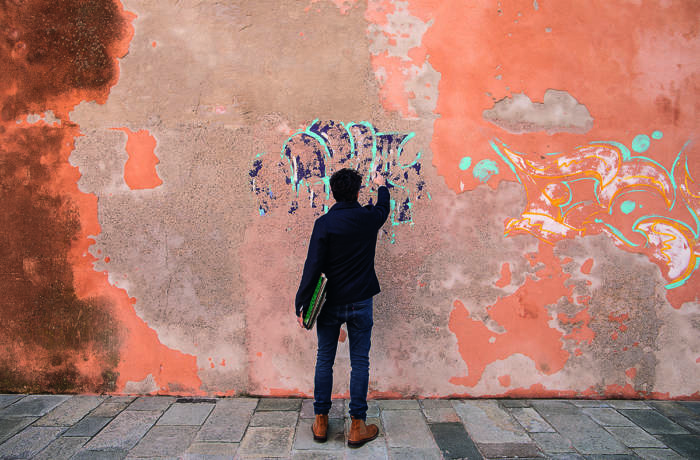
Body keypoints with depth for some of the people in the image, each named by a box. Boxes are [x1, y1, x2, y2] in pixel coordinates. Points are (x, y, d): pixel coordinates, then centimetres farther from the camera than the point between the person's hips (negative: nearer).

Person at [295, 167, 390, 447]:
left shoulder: (324, 223, -11)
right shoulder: (369, 218, -3)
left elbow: (313, 267, -14)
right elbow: (383, 207, 22)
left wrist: (302, 304, -8)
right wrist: (381, 186, 42)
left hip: (330, 304, -1)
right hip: (360, 303, 1)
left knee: (324, 360, 12)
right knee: (359, 362, 8)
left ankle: (321, 422, 22)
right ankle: (357, 427, 14)